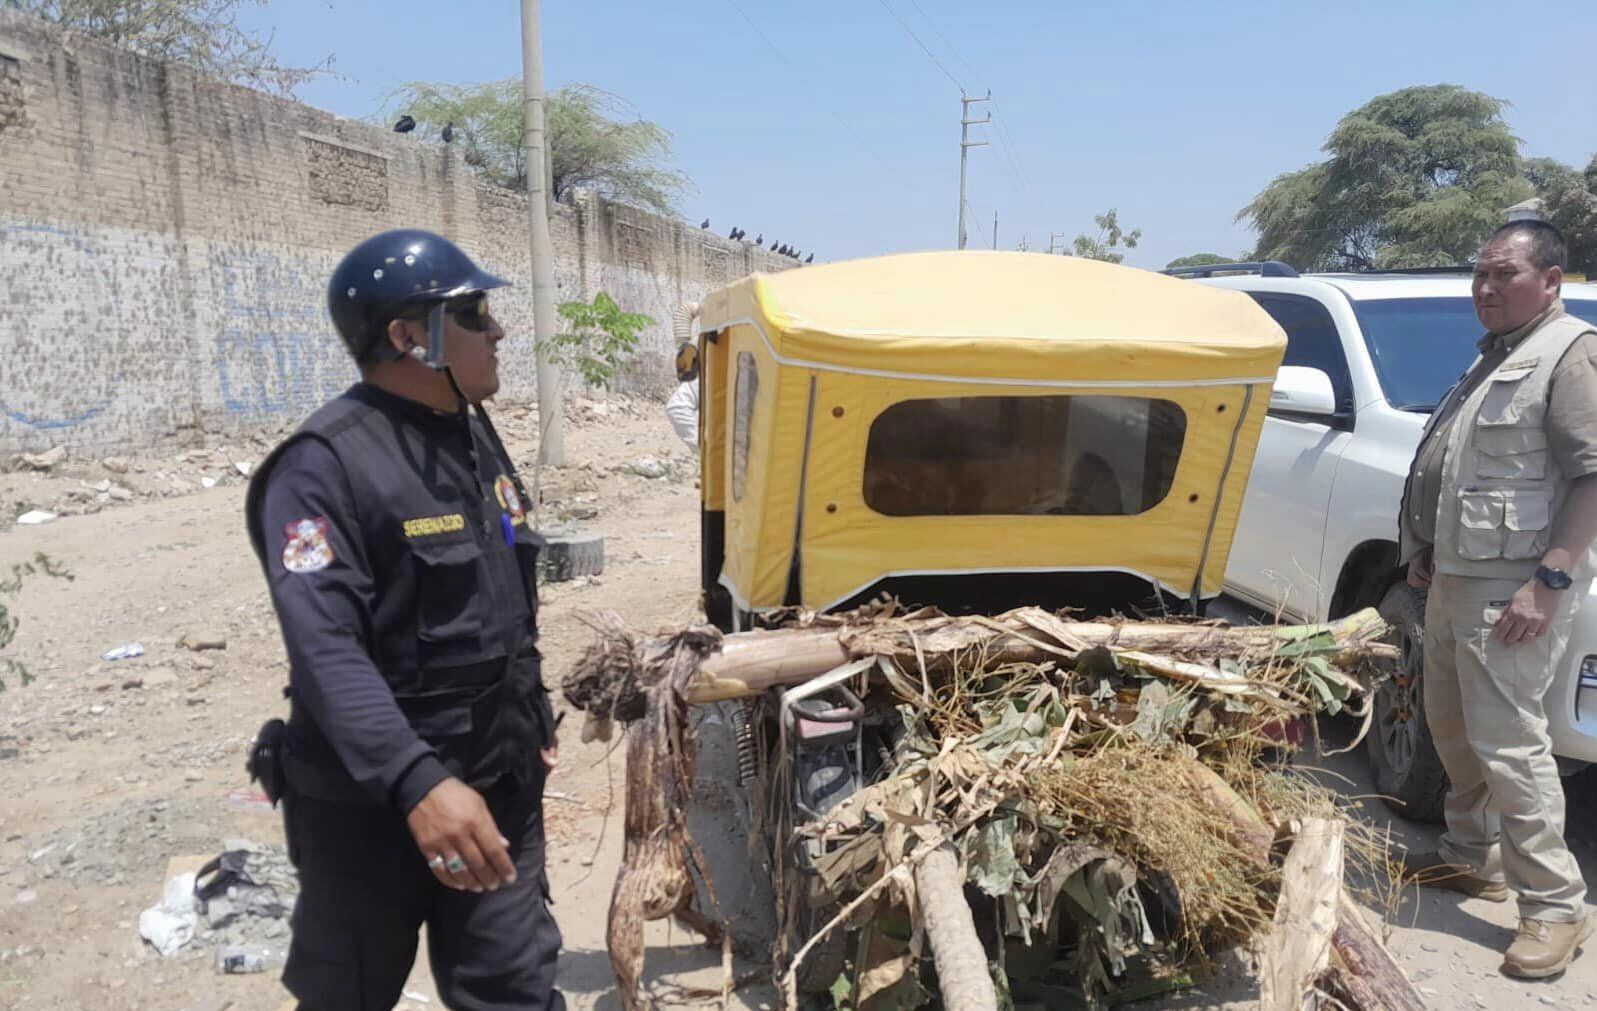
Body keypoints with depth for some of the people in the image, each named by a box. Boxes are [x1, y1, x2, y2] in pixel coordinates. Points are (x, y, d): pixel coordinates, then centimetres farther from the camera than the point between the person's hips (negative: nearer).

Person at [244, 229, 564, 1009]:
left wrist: (536, 719, 19)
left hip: (500, 784, 6)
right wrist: (416, 783, -39)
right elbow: (325, 653, -29)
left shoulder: (475, 435, 7)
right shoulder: (328, 465, -19)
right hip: (372, 801, -6)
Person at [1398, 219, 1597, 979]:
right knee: (1452, 726, 16)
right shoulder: (1493, 358, 17)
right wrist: (1429, 549, 19)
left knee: (1507, 741, -8)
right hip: (1457, 577, 9)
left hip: (1511, 587, -9)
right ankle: (1472, 856, 31)